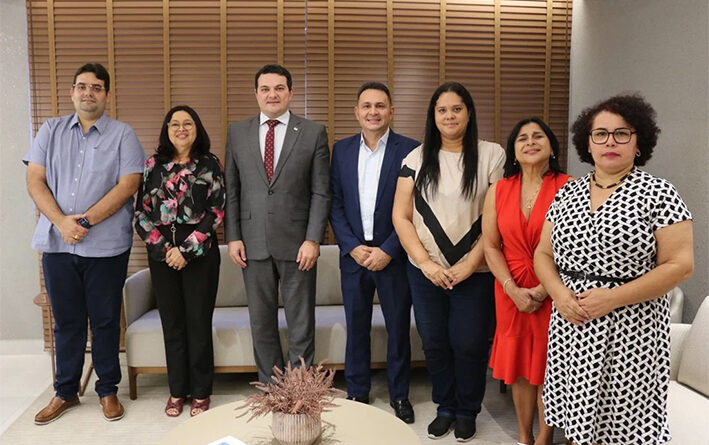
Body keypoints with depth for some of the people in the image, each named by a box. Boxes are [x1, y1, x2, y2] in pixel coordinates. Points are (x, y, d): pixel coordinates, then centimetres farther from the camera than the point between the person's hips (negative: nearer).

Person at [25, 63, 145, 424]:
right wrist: (62, 222, -12)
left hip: (106, 245, -2)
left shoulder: (122, 135, 1)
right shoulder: (51, 131, 10)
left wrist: (86, 221, -15)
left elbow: (128, 184, -9)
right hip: (57, 243, 3)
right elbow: (35, 181, 3)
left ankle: (108, 390, 22)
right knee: (66, 321, 12)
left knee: (105, 320, 7)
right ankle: (65, 392, 26)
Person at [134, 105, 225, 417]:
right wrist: (165, 249, -8)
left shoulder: (210, 164, 1)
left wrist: (187, 249, -12)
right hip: (162, 252, 2)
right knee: (172, 322, 9)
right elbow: (141, 213, 4)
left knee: (199, 321, 2)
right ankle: (177, 390, 23)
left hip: (200, 252, -2)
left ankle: (201, 392, 16)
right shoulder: (153, 166, 7)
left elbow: (216, 211, -5)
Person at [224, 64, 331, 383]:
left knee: (301, 324, 6)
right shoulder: (237, 132, 8)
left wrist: (313, 240, -10)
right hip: (253, 244, 3)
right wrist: (233, 237, 1)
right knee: (261, 323, 12)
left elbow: (321, 192, -2)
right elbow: (231, 190, 8)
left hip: (296, 243, -2)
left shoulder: (313, 133, 1)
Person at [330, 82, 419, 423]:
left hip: (393, 255, -2)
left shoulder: (409, 150, -6)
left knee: (398, 327, 10)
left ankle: (399, 393, 27)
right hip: (353, 254, 3)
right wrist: (352, 247, -7)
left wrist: (388, 250, -13)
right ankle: (356, 392, 28)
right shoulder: (342, 149, 5)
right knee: (356, 327, 12)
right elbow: (335, 203, 4)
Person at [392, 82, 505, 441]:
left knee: (468, 344, 4)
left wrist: (469, 265, -11)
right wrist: (426, 263, -8)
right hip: (425, 270, 3)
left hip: (474, 272, -2)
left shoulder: (492, 155, -2)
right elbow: (401, 217, 2)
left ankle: (468, 411, 28)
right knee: (434, 342, 10)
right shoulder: (416, 159, 5)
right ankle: (445, 407, 32)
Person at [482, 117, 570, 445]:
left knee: (547, 366, 7)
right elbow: (490, 246, 1)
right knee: (519, 364, 13)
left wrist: (543, 290, -15)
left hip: (552, 293, -3)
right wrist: (513, 289, -9)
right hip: (511, 292, 3)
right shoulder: (498, 191, 3)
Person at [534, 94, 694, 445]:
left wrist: (612, 298, -17)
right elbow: (543, 253, 10)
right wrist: (560, 294, -9)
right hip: (571, 329, 4)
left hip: (629, 333, -4)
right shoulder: (567, 193, 8)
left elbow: (679, 265, -10)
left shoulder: (658, 194, -5)